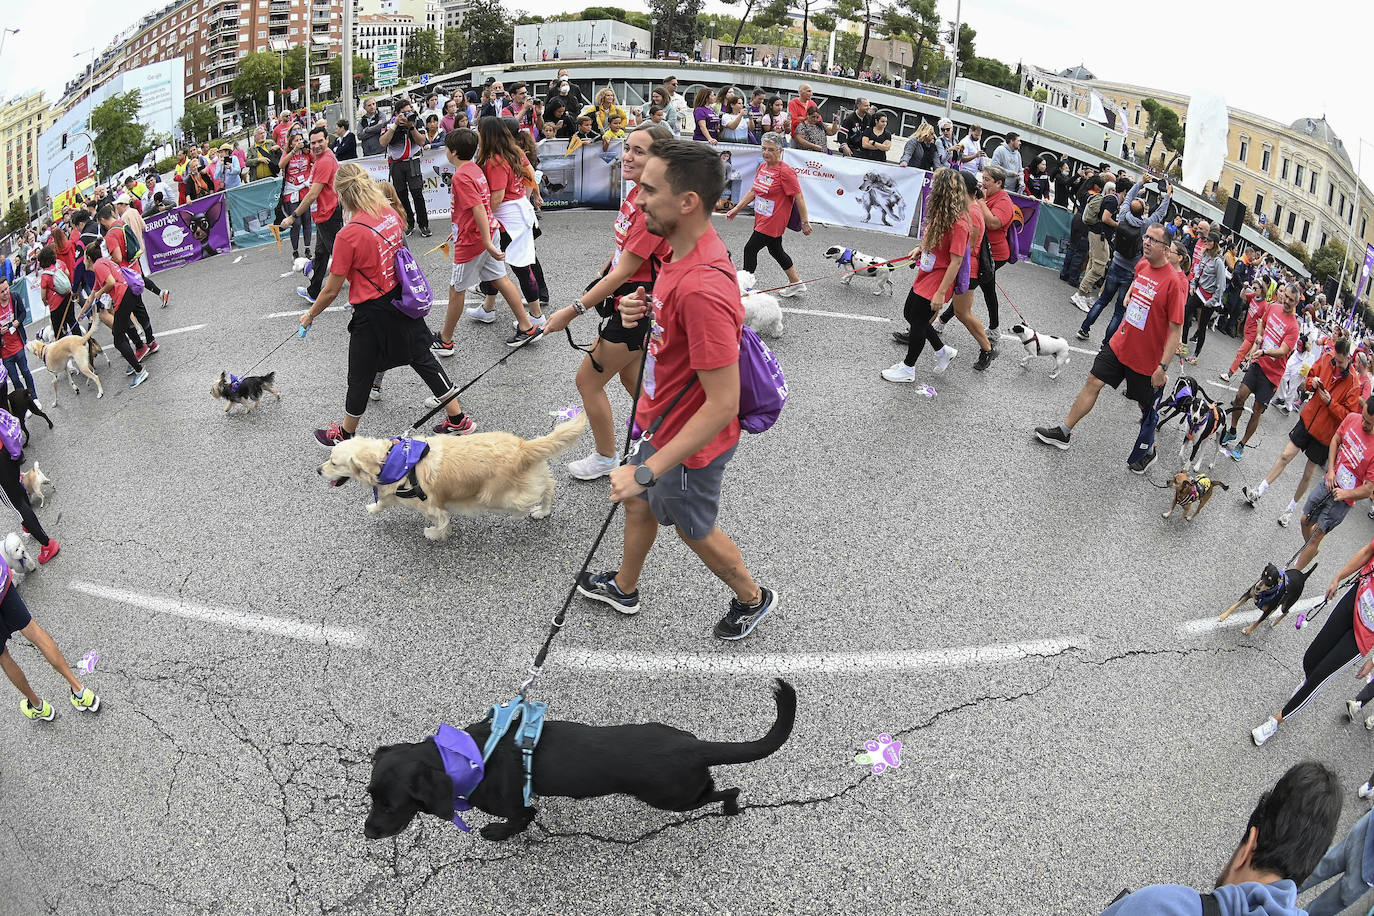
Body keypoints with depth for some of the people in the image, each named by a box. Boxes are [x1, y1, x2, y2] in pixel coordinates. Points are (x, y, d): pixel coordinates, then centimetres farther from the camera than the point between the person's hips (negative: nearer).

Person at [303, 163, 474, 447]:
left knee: (360, 377, 13)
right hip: (404, 300, 6)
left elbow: (331, 290, -14)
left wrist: (310, 315, 3)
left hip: (373, 312, -6)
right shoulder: (390, 212, -4)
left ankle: (345, 434, 34)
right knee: (422, 358, 20)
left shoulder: (348, 235, -22)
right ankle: (458, 418, 26)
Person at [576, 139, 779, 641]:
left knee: (694, 528, 17)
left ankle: (752, 598, 45)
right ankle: (624, 588, 54)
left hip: (690, 442, -9)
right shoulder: (687, 250, -5)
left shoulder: (702, 288, -37)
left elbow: (722, 405, -34)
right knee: (639, 502, 28)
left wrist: (647, 470, -31)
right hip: (663, 420, 9)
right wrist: (644, 313, -8)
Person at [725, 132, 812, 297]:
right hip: (762, 220, 9)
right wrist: (737, 209, 15)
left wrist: (805, 222, -14)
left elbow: (799, 197, -15)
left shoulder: (785, 172, -17)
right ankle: (797, 284, 31)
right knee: (776, 251, 18)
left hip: (774, 221, -9)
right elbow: (753, 191, 17)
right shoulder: (762, 167, 7)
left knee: (750, 249, -7)